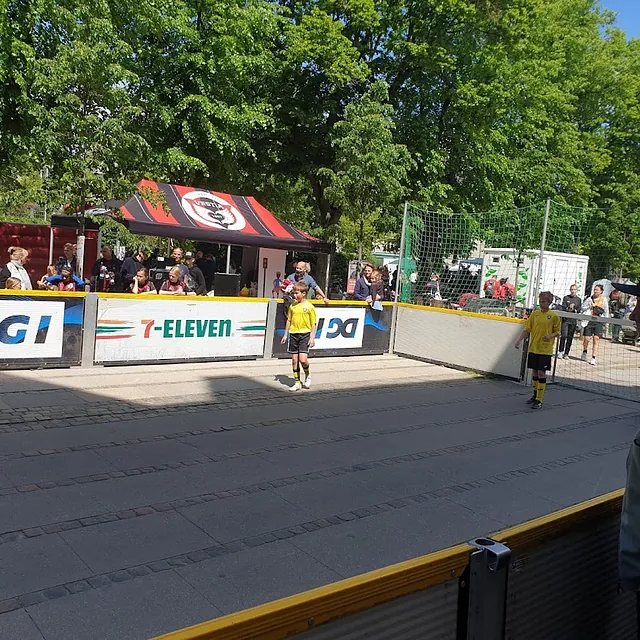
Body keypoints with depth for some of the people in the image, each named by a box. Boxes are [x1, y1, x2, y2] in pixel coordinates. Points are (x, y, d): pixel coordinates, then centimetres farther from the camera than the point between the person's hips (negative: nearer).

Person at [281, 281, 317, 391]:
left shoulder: (309, 307, -6)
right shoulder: (292, 306, 7)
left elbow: (314, 323, -3)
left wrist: (312, 338, -8)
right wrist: (286, 334, 14)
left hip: (305, 334, -5)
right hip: (293, 334, 5)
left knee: (303, 359, -15)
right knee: (294, 359, 6)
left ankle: (307, 375, 15)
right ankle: (297, 382, 15)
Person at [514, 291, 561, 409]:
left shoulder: (554, 316, -4)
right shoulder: (534, 314, 5)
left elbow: (558, 332, 1)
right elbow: (527, 329, 6)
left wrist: (550, 335, -19)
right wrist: (520, 340, -7)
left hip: (545, 350, -4)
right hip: (533, 348, 4)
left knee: (541, 373, -4)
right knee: (535, 372, 13)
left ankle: (539, 400, 1)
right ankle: (535, 394, 30)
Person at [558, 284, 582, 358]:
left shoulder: (578, 299, 10)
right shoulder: (566, 298, 7)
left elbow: (579, 310, 6)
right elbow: (563, 308, 0)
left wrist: (573, 310, -12)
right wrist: (568, 308, -18)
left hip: (573, 321, 2)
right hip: (565, 319, -2)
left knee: (570, 338, 3)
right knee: (564, 336, -10)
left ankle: (566, 353, 8)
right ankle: (560, 351, 1)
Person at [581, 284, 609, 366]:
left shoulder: (604, 300, 6)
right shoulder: (590, 299, 7)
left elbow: (606, 312, 10)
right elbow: (583, 307, 14)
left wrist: (605, 324, 6)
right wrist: (590, 307, -4)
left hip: (599, 321, -1)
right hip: (589, 320, 1)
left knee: (596, 339, -8)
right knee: (586, 338, -1)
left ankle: (593, 358, -7)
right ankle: (585, 352, 28)